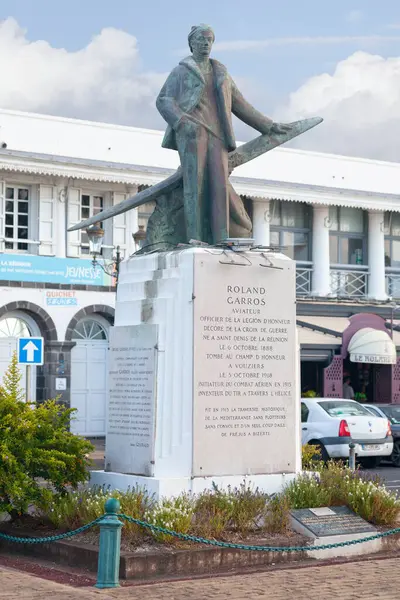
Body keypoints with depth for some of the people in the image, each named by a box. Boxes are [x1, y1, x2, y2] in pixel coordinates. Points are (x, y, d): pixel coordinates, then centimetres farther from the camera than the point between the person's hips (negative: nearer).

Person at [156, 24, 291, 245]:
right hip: (190, 132, -3)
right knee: (195, 181, -18)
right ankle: (195, 238, -20)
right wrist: (181, 122, -19)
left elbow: (239, 105, 28)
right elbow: (163, 101, 0)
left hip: (215, 134, 3)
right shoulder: (180, 71, 13)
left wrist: (268, 126, 25)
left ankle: (221, 240, -17)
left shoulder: (221, 73, 26)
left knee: (219, 183, -13)